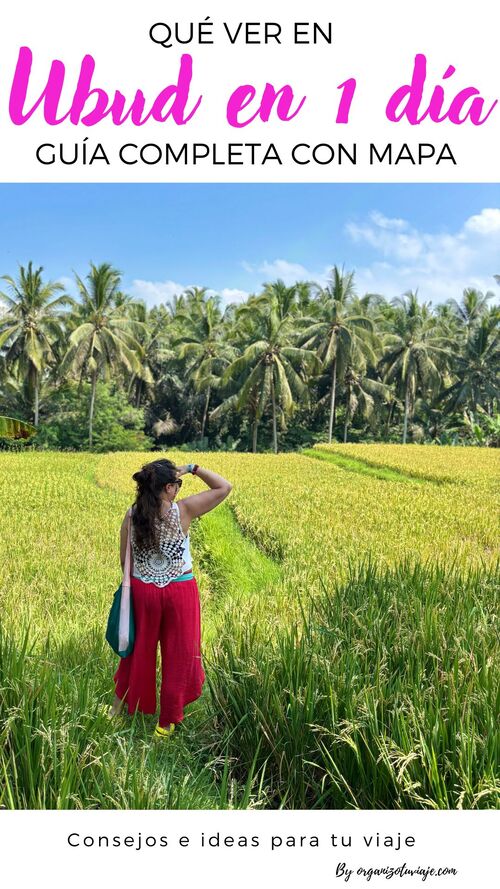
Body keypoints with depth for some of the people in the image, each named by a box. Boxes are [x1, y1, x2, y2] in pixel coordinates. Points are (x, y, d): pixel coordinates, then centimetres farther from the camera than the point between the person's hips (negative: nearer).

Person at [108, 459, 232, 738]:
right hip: (180, 592, -3)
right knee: (178, 654, 14)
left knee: (139, 649, 22)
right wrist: (193, 468, -6)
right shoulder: (182, 511, -16)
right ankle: (167, 722, 25)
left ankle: (119, 706, 37)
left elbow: (124, 560, 3)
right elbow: (225, 487, -9)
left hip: (141, 590, 3)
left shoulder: (132, 515, -7)